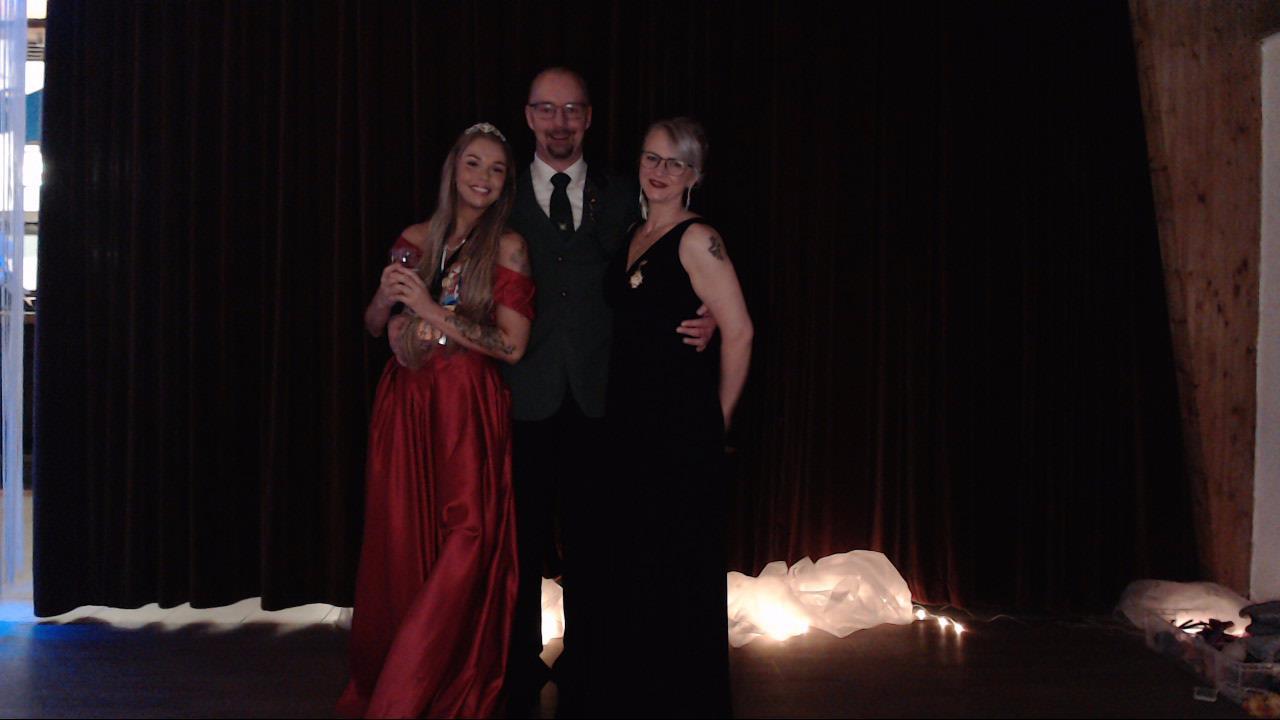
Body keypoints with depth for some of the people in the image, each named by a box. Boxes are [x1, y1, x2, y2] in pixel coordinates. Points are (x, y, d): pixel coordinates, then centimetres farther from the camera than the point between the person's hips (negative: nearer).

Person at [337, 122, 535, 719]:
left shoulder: (507, 246, -2)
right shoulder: (417, 239, 10)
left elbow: (513, 345, -10)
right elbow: (373, 326, 15)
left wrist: (433, 310, -13)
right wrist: (387, 296, -8)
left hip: (468, 409, -4)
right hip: (405, 402, 4)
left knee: (465, 542, -10)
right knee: (399, 545, 6)